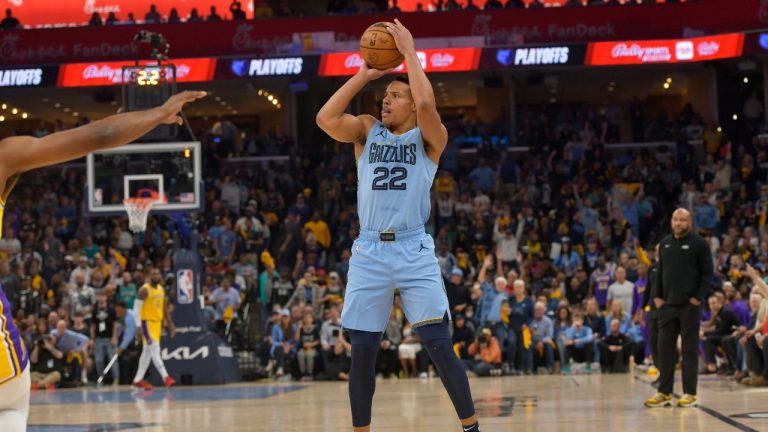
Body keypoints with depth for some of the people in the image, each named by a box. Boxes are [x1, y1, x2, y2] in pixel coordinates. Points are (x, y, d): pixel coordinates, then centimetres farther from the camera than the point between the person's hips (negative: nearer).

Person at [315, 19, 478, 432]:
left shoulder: (429, 138, 2)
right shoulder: (367, 130, 10)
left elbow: (427, 104, -20)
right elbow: (325, 119, -7)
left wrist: (409, 52, -11)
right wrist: (364, 74, -5)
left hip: (414, 251, -3)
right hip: (368, 252, 3)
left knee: (439, 346, -6)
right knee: (362, 351, 5)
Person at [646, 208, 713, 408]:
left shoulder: (699, 244, -3)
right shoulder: (665, 244, 12)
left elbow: (707, 273, -5)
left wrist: (698, 298, -13)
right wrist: (657, 296, 5)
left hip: (690, 305, -5)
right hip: (667, 305, 5)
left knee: (690, 349, -1)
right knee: (665, 347, 4)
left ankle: (690, 394, 4)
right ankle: (664, 392, 9)